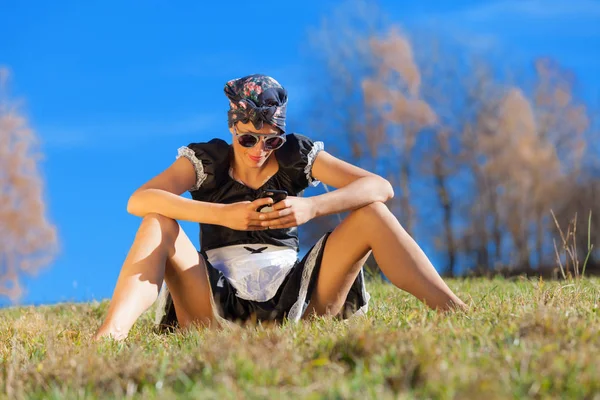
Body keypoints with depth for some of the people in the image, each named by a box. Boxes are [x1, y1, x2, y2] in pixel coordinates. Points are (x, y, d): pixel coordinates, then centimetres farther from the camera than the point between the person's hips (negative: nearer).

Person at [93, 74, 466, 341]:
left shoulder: (297, 156, 4)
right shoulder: (206, 160, 0)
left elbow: (380, 187, -8)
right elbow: (138, 200, -19)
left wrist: (312, 207, -27)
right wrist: (222, 214, -32)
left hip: (290, 302, 1)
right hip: (218, 308, -1)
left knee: (371, 213, -13)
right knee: (159, 223, -24)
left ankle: (458, 315, -24)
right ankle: (111, 334, -46)